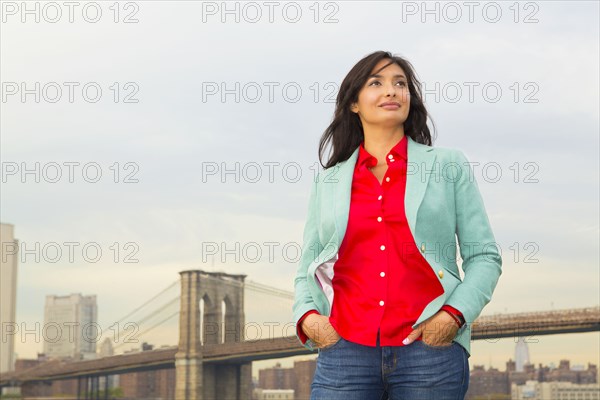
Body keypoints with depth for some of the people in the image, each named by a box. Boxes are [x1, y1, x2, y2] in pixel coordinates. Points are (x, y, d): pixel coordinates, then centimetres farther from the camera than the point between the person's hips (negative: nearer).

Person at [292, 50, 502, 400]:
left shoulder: (449, 166, 10)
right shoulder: (329, 180, 15)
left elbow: (485, 256, 6)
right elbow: (308, 268, 18)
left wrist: (454, 315, -9)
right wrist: (307, 317, -2)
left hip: (429, 349, -1)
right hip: (345, 350, 1)